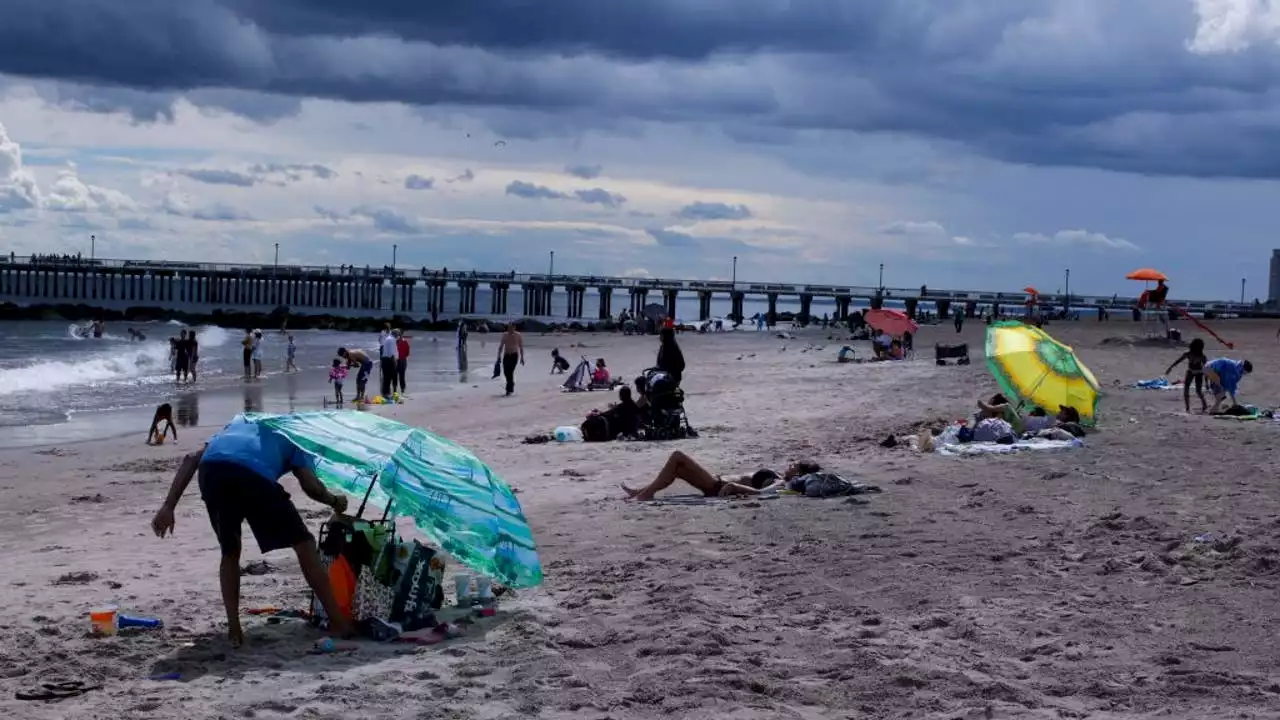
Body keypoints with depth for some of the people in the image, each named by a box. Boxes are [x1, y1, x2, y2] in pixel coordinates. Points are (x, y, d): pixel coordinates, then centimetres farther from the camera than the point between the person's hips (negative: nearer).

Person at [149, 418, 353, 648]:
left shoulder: (242, 422, 44)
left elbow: (192, 459, 27)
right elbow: (310, 485, 14)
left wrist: (168, 506, 20)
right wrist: (334, 501, 35)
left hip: (211, 469, 3)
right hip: (253, 473, -3)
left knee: (230, 552, 26)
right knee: (303, 544, 13)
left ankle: (234, 630, 19)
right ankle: (339, 623, 15)